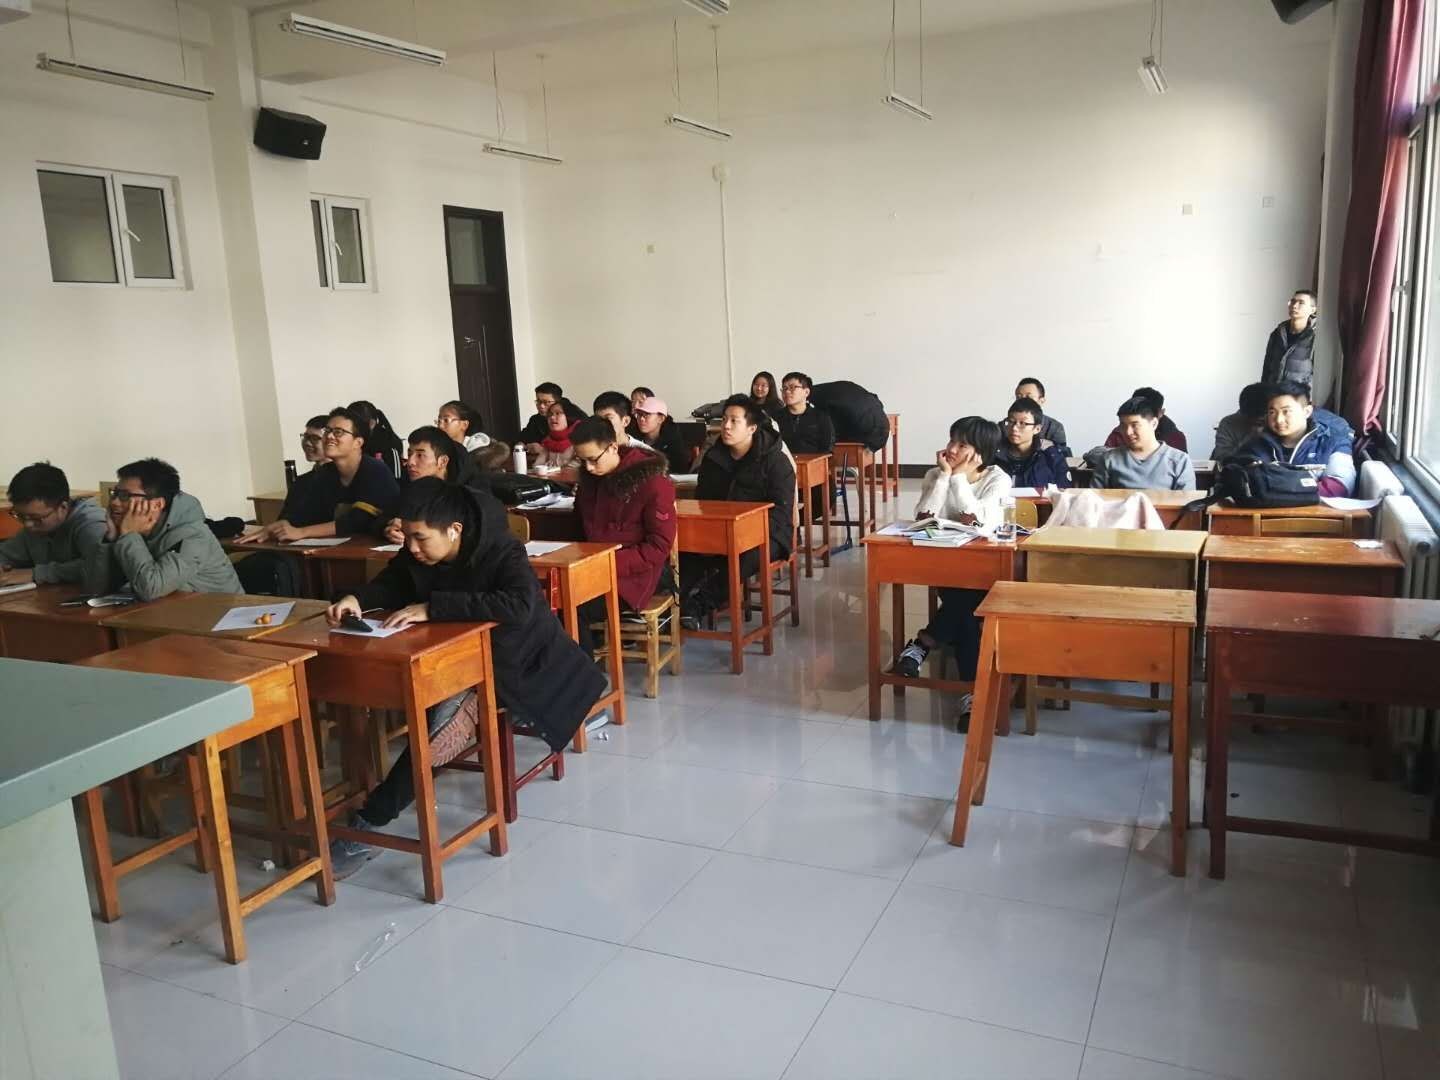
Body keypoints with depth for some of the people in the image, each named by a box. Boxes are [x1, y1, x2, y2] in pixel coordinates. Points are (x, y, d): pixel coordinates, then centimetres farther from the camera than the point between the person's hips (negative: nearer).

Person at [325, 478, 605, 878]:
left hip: (512, 661, -8)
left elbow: (519, 606, -44)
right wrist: (357, 598, -15)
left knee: (444, 717, -29)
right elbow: (390, 584, 10)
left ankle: (369, 823, -21)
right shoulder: (417, 553, -7)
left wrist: (432, 608, -42)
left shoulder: (503, 554, -26)